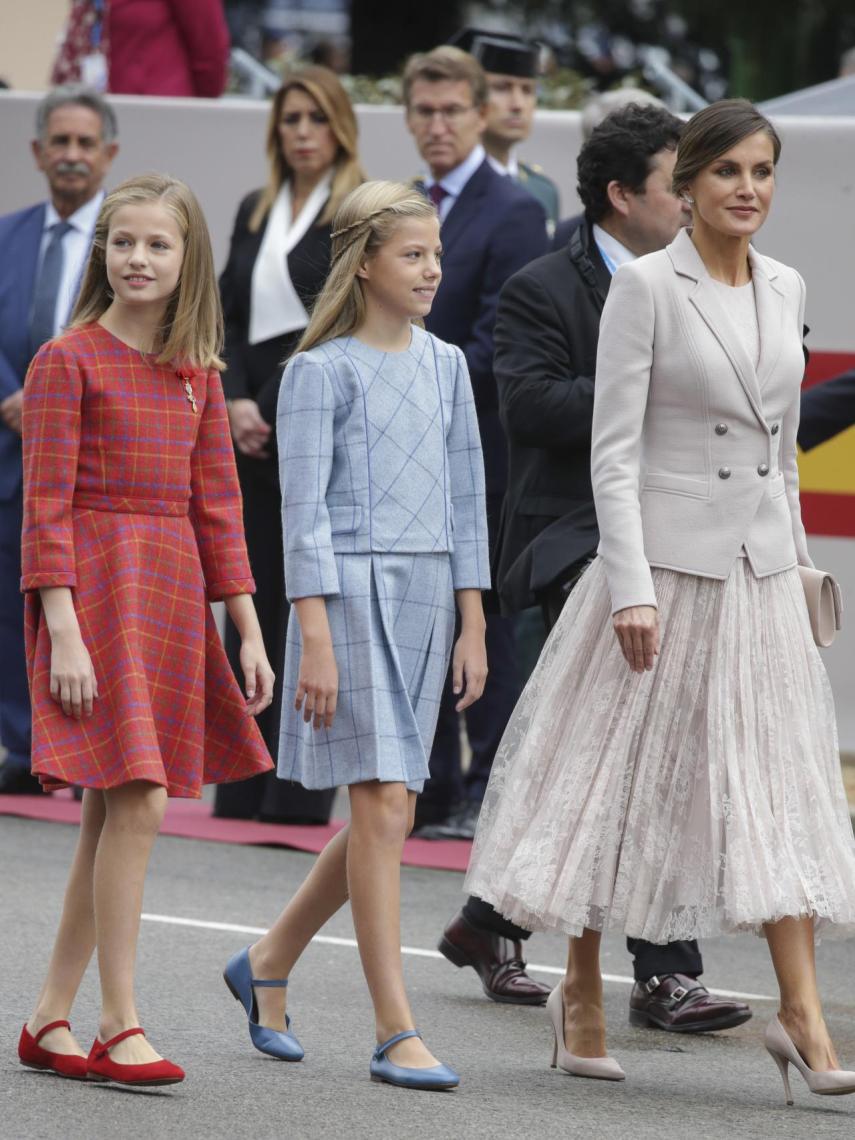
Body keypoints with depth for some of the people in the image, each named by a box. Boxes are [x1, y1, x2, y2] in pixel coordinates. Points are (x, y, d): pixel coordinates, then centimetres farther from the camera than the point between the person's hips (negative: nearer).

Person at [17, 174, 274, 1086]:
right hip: (95, 585, -6)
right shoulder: (67, 360, -6)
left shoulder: (197, 374, 12)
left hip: (174, 591, 6)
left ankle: (50, 1019, 15)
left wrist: (248, 632, 11)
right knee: (136, 802, -13)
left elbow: (217, 505, 14)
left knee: (111, 808, 8)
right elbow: (46, 505, -9)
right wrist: (63, 630, -16)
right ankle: (119, 1026, -8)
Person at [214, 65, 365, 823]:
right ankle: (245, 784, 10)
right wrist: (237, 400, -4)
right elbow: (231, 315, 13)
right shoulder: (255, 212, 17)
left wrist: (283, 408, -12)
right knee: (254, 596, 7)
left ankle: (300, 789, -6)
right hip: (258, 423, 6)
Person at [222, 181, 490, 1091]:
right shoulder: (320, 371, -5)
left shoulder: (444, 365, 12)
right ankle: (395, 1033, -8)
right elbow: (304, 512, -8)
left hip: (426, 597, 6)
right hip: (351, 593, -6)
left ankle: (269, 962, 28)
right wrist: (316, 639, -14)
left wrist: (471, 625, 10)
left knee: (384, 814, 7)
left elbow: (465, 501, 14)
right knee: (384, 806, -10)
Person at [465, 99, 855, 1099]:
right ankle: (580, 993, 18)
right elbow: (614, 449, -11)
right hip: (668, 560, -5)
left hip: (761, 567, 5)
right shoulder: (647, 285, -9)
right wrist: (630, 588, -17)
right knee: (621, 772, 4)